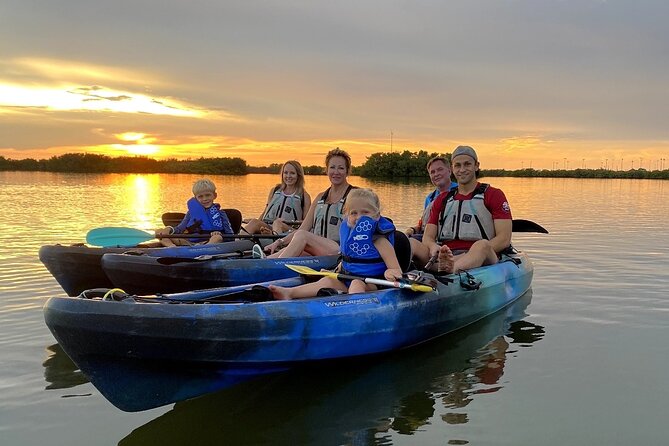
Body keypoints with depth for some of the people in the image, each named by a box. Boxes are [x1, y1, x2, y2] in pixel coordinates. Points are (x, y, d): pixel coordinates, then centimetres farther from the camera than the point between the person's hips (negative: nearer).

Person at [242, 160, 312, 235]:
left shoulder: (304, 197, 12)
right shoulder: (274, 191, 25)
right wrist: (258, 223, 2)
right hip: (267, 227, 3)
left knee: (277, 223, -36)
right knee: (254, 222, -30)